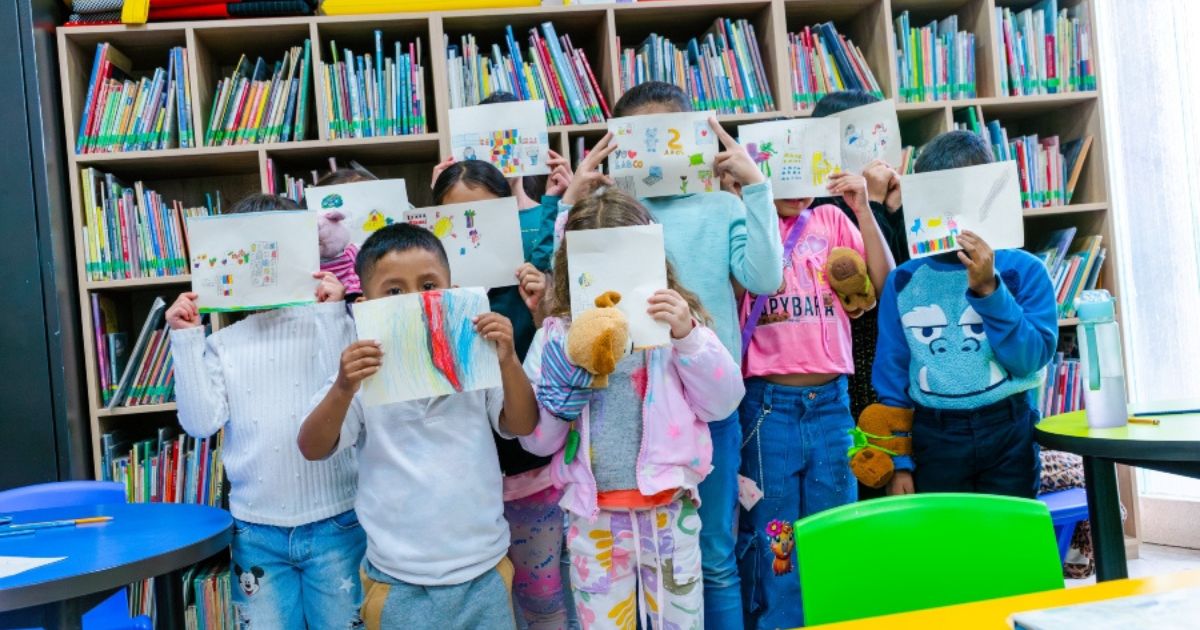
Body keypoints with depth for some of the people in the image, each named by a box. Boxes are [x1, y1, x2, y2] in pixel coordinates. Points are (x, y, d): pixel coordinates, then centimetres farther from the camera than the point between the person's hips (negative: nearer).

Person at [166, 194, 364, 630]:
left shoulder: (330, 326, -3)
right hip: (256, 532, 2)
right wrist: (186, 340, -4)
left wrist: (333, 314, -16)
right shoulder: (221, 344, 5)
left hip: (334, 524, -2)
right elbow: (201, 422, -3)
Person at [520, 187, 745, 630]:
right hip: (593, 518, 1)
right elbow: (536, 440, -1)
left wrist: (687, 336, -20)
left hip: (669, 510, 0)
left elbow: (723, 403, -9)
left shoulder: (675, 324, -3)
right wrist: (562, 387, -19)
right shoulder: (557, 337, -1)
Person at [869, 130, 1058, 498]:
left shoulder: (1023, 270, -3)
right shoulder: (904, 282, 1)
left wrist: (988, 289, -20)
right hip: (934, 439, 1)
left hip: (1008, 431, -1)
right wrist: (897, 462, 0)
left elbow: (1032, 358, -10)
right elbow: (891, 373, 3)